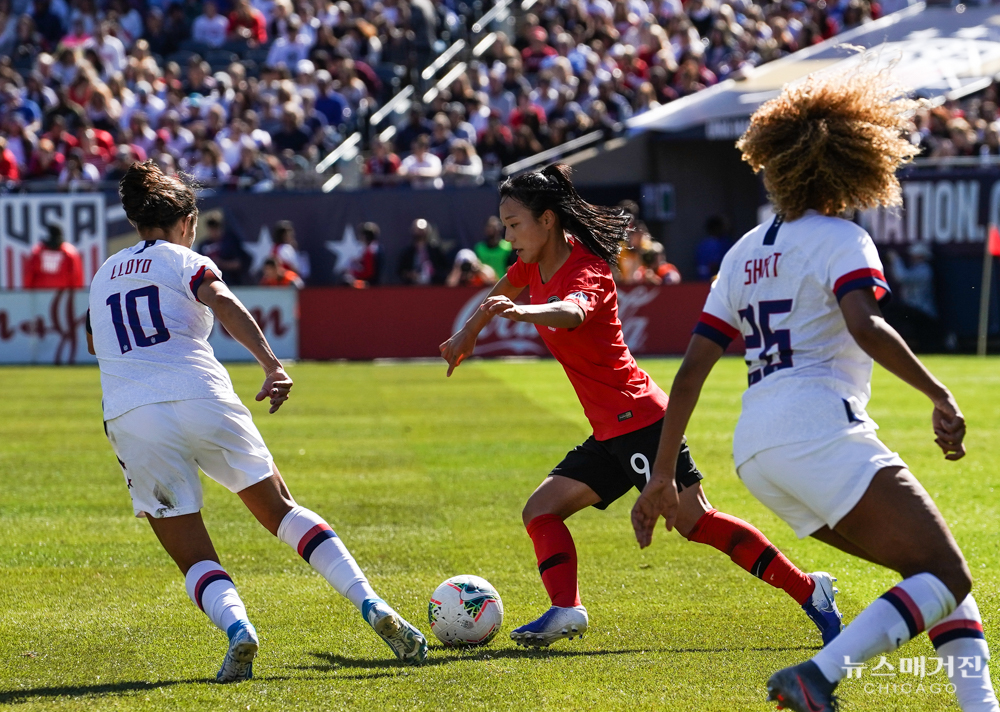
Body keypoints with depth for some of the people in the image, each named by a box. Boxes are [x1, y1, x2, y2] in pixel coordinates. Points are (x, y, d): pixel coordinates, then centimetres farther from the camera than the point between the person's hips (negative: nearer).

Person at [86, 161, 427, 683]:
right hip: (203, 401, -2)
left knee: (194, 560, 5)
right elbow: (223, 304, -12)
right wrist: (272, 366, -24)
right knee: (281, 510, 15)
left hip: (129, 419, 2)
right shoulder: (186, 262, 10)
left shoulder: (103, 274, 23)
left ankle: (235, 626, -26)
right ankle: (372, 606, 2)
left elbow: (93, 342, 41)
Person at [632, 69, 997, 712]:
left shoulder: (745, 253, 21)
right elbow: (864, 326, -20)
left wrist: (662, 478, 19)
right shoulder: (840, 240, 1)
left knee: (932, 572, 13)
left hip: (754, 449, 8)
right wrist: (939, 395, -21)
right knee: (947, 577, -11)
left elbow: (691, 372, 17)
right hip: (819, 427, -8)